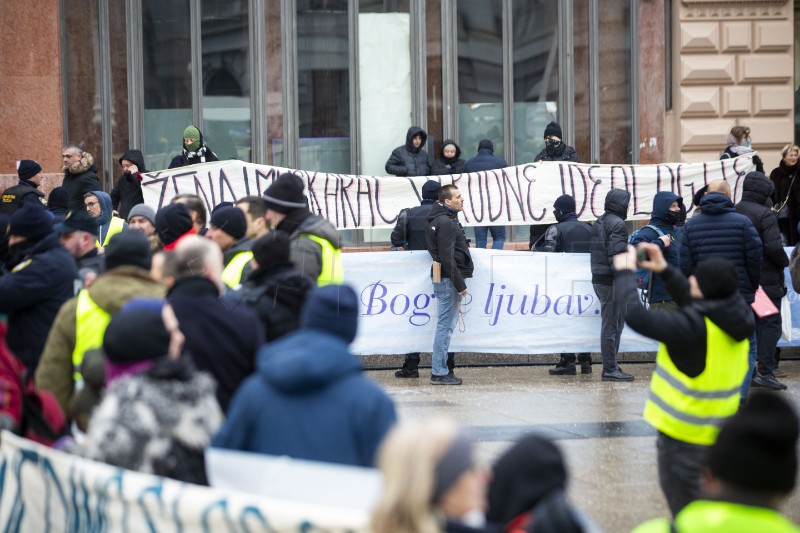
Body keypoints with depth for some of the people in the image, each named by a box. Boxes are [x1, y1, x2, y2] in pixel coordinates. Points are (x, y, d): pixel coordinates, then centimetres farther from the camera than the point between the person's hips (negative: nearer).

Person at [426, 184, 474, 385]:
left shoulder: (444, 219, 17)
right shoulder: (445, 223, -16)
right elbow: (447, 258, -21)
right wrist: (459, 284, -18)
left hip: (446, 279, 11)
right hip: (447, 279, -11)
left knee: (446, 325, 14)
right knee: (445, 325, -7)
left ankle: (440, 368, 19)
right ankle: (439, 373, -5)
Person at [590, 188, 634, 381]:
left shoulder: (599, 223, 16)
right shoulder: (617, 224, -13)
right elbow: (617, 255, -20)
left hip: (599, 278, 10)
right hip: (611, 280, -10)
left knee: (617, 322, 16)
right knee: (611, 324, -6)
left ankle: (610, 366, 20)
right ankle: (610, 369, -3)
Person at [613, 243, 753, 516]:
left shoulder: (694, 328, -29)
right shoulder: (733, 317, -5)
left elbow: (636, 316, -27)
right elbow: (693, 302, 15)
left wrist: (624, 272, -14)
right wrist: (665, 270, 10)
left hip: (684, 434, -8)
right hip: (717, 429, 8)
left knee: (686, 508, 5)